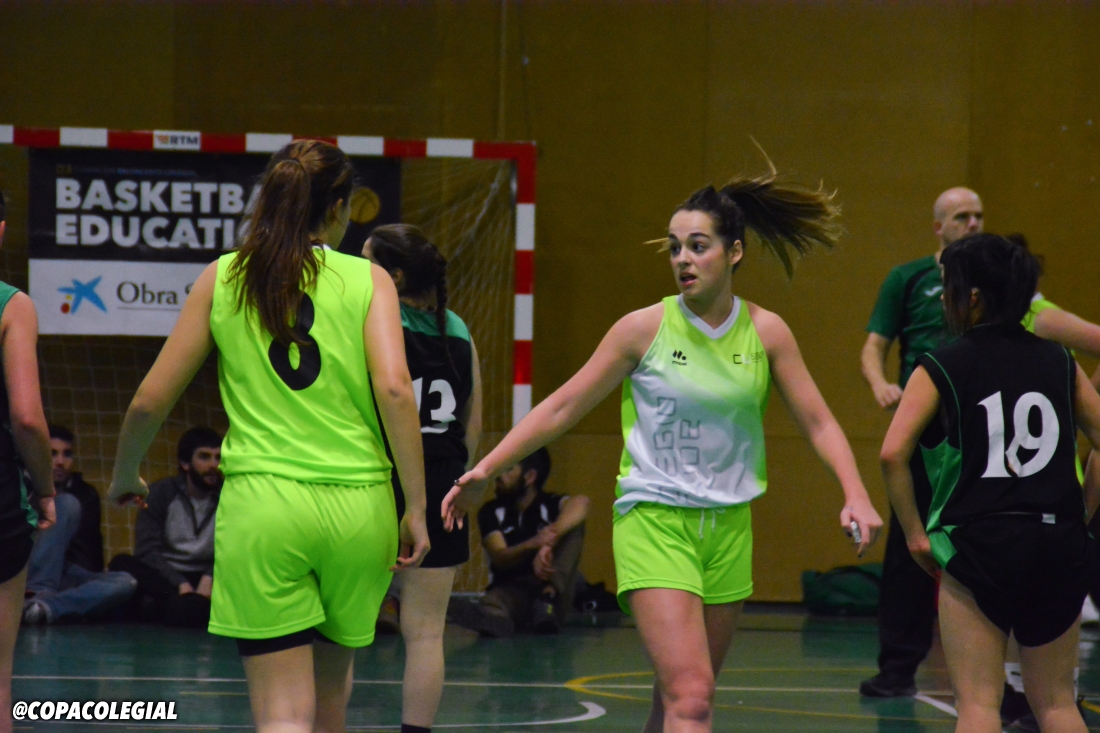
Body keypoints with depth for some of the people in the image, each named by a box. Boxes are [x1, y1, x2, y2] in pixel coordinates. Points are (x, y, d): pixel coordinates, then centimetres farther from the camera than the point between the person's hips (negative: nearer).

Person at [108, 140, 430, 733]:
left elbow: (150, 401, 7)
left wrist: (123, 478, 25)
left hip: (261, 505, -1)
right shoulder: (366, 278, 5)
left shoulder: (222, 277, 7)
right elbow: (394, 389, -9)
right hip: (358, 503, 1)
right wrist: (417, 507, -6)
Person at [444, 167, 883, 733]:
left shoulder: (766, 331, 2)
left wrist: (856, 495, -9)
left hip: (728, 530, 4)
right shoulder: (645, 328, -5)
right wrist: (485, 470, -5)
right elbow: (562, 407, 0)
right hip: (654, 522, -4)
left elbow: (817, 422, 7)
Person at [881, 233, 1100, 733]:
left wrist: (915, 533, -4)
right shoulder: (1059, 362, 8)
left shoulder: (941, 368, -2)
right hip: (1059, 544, 4)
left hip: (978, 542, -4)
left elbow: (893, 453, -13)